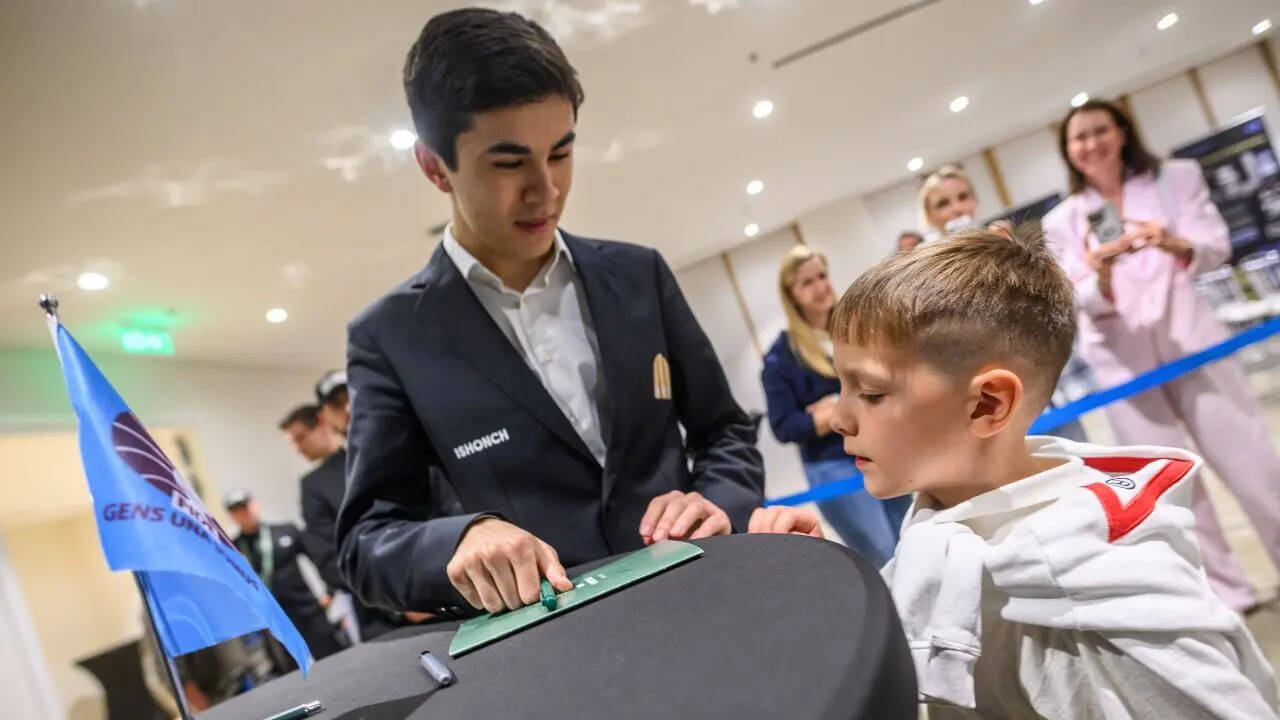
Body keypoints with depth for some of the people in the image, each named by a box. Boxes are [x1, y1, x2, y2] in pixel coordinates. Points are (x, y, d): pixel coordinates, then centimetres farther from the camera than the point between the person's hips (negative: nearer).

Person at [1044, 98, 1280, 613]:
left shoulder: (1177, 178, 6)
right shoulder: (1061, 222, 5)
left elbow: (1217, 247, -5)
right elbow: (1081, 303, -1)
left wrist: (1176, 244, -28)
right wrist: (1101, 278, -25)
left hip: (1190, 340, 0)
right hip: (1122, 360, 0)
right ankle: (1226, 596, 17)